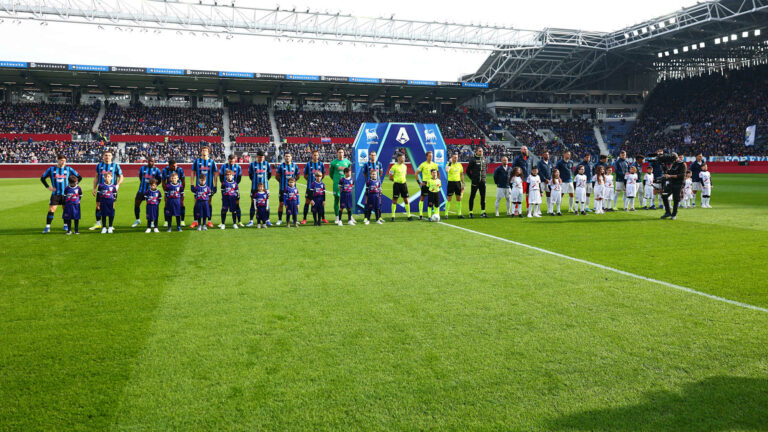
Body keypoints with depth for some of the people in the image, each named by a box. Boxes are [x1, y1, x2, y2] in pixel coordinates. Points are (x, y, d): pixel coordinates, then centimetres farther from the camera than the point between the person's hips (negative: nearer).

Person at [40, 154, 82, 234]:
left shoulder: (68, 169, 3)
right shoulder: (51, 169, 4)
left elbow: (79, 177, 9)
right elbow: (42, 178, 13)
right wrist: (48, 187, 2)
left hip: (66, 194, 0)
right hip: (55, 194, 0)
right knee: (51, 210, -7)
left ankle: (66, 226, 20)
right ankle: (47, 227, -3)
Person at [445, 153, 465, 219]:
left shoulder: (460, 165, 10)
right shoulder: (449, 164, -5)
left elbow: (462, 174, 17)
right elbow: (447, 170, -28)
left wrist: (463, 183, 13)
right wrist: (450, 163, -22)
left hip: (458, 182, 5)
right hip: (451, 182, -5)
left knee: (459, 199, 7)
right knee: (449, 199, -3)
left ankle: (459, 214, 14)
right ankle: (446, 214, 4)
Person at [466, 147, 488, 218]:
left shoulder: (484, 159, 10)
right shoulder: (473, 160, -4)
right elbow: (468, 170, -1)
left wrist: (484, 176, 14)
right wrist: (472, 178, -1)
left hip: (483, 181, 5)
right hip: (475, 181, -5)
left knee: (483, 197, 7)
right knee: (472, 196, -2)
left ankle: (483, 212, 14)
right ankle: (471, 212, 3)